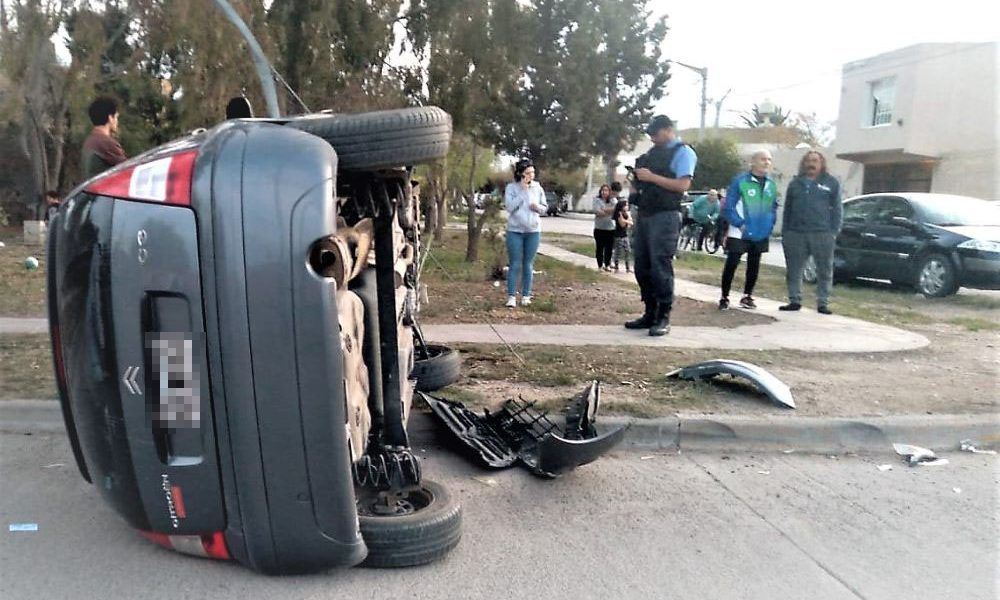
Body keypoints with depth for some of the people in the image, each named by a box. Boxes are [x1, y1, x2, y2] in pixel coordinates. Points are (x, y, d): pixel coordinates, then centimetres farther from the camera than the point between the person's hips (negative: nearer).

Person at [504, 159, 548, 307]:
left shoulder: (538, 187, 3)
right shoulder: (511, 187, -6)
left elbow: (545, 208, 9)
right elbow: (510, 206, -17)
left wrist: (538, 207, -14)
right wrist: (523, 190, -17)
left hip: (533, 231, 2)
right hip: (515, 231, -2)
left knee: (528, 265, 8)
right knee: (515, 265, 0)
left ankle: (526, 296, 15)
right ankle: (511, 296, 6)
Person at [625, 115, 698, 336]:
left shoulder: (683, 152, -4)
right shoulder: (654, 152, 19)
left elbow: (683, 185, -15)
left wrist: (652, 177, -16)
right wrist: (638, 177, 4)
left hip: (665, 217, -8)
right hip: (644, 214, 8)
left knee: (660, 267, -7)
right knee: (642, 267, 8)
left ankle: (663, 317, 0)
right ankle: (650, 314, 16)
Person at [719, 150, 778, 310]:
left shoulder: (771, 185, 8)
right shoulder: (740, 181, -10)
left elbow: (774, 208, 17)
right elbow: (729, 206, -10)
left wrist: (769, 225, 5)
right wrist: (739, 224, -15)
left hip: (760, 235, 6)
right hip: (739, 234, -6)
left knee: (754, 266, 12)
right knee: (731, 265, -5)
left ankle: (747, 296, 25)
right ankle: (724, 297, 4)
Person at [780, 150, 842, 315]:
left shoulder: (832, 183, 7)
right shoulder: (795, 183, 15)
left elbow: (837, 209, 4)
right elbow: (787, 209, 14)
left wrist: (834, 231, -7)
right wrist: (784, 232, 6)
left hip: (822, 235, -2)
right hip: (796, 233, 2)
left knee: (824, 271, 1)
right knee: (793, 270, 4)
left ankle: (823, 303, 7)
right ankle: (795, 301, 14)